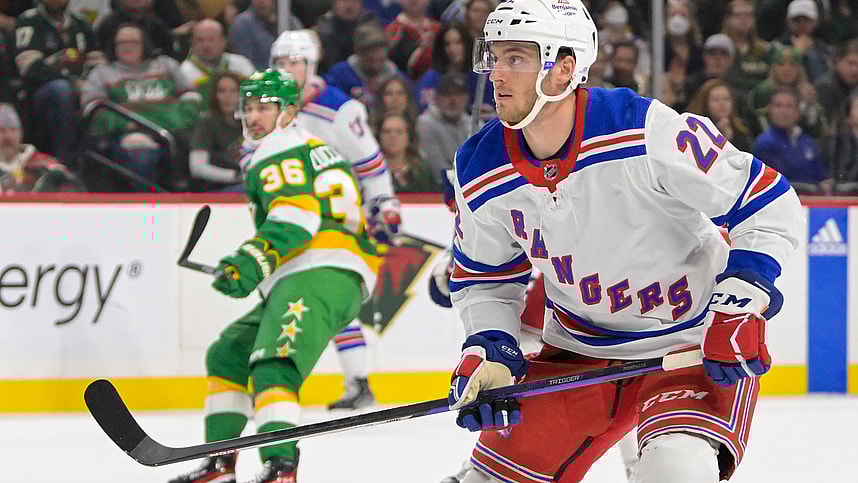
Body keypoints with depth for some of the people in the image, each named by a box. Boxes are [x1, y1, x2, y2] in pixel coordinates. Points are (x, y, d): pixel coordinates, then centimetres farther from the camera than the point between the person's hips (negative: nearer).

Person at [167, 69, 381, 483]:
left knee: (272, 367, -28)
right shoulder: (311, 148, 29)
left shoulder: (279, 154, -3)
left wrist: (254, 259, -33)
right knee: (226, 355, 17)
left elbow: (297, 216, -20)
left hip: (321, 277, -11)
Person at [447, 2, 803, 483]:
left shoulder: (649, 132, -26)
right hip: (579, 351, 5)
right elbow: (485, 276, 9)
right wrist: (488, 349, -7)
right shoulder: (482, 172, -9)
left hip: (694, 345, -5)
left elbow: (770, 206, -19)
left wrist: (740, 306, -26)